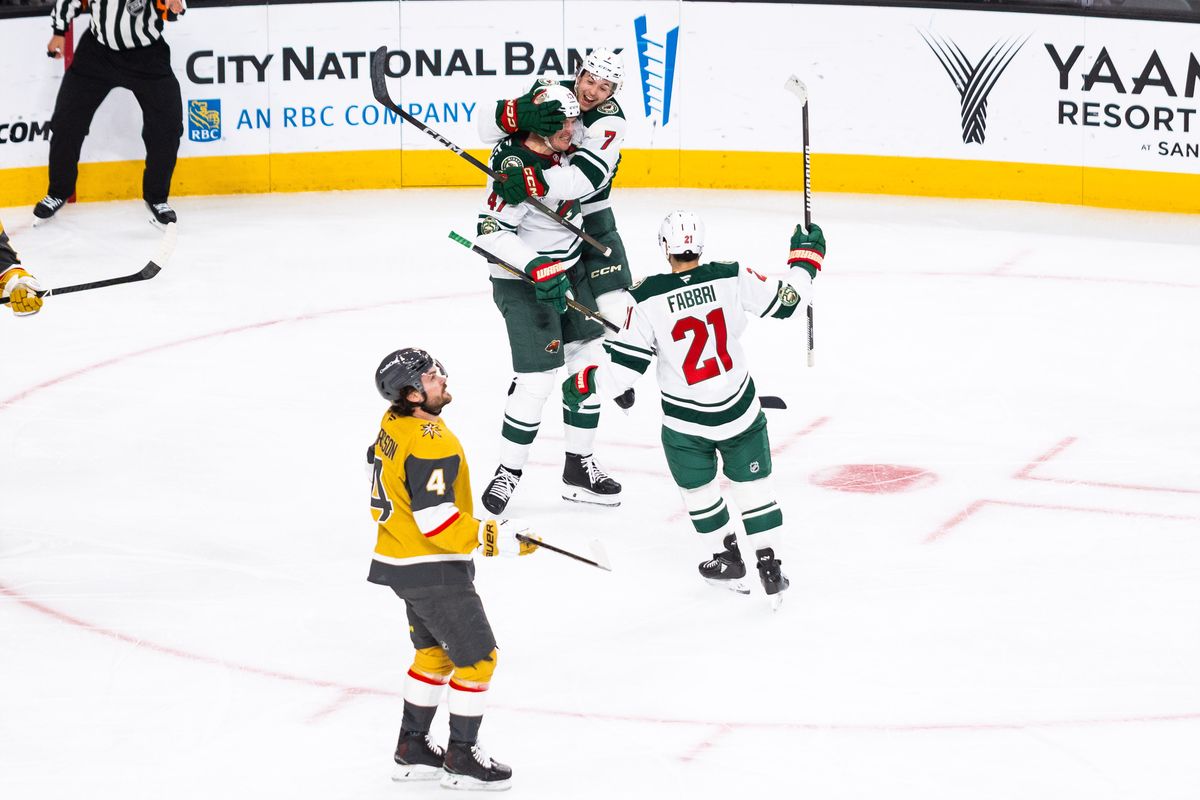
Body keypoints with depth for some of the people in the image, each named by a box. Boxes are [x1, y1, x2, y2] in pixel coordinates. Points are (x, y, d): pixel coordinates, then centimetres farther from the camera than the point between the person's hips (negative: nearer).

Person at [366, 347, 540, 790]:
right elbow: (436, 521, -29)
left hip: (402, 560, 10)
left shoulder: (393, 424, 4)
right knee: (477, 657, 1)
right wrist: (494, 538, -24)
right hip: (432, 570, -10)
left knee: (435, 652, 22)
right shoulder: (430, 444, -27)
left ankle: (412, 750, 29)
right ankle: (462, 758, 9)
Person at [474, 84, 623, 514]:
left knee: (587, 367, 11)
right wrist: (537, 267, -35)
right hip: (523, 284, -9)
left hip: (569, 271, 9)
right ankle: (508, 473, 4)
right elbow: (491, 231, -30)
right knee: (537, 381, -12)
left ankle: (579, 466, 22)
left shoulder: (561, 152, -1)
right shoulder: (519, 167, -27)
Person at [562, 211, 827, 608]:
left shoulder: (647, 299, -19)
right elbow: (786, 300, -4)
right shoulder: (731, 278, -16)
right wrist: (806, 256, 13)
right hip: (738, 409, 1)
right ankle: (769, 565, 14)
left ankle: (730, 561, 34)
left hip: (685, 422, -1)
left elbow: (625, 367, -16)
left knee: (697, 487, 23)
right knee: (752, 484, 15)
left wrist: (583, 384, 0)